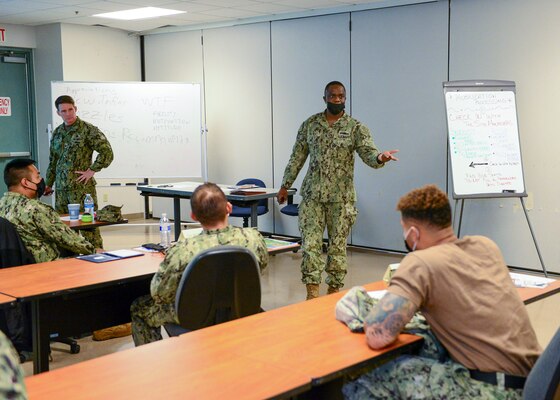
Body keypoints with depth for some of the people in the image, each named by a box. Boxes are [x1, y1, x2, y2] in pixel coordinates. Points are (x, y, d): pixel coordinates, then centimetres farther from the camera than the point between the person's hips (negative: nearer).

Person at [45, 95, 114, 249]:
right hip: (61, 188, 6)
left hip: (82, 187, -6)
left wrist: (92, 170, -12)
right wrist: (48, 184, 20)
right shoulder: (57, 133, 14)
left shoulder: (87, 130, -5)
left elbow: (106, 152, -12)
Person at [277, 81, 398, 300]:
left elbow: (369, 154, -15)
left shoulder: (356, 128, -3)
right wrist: (285, 185, 12)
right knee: (311, 243, -3)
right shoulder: (310, 124, 4)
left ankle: (334, 290, 19)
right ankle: (312, 292, 3)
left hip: (341, 197, -1)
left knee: (338, 245, 7)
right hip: (312, 194, 1)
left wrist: (380, 157, -38)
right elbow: (297, 157, 10)